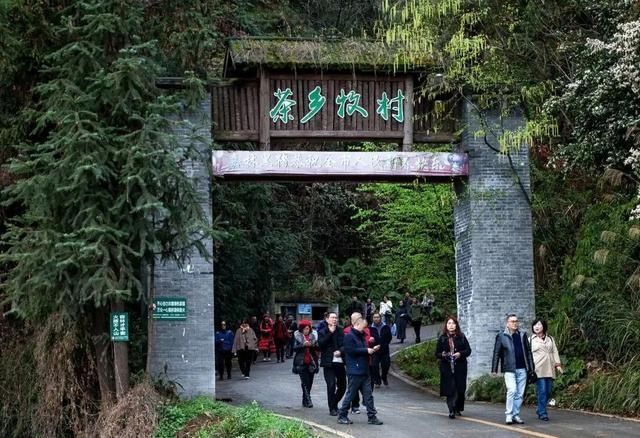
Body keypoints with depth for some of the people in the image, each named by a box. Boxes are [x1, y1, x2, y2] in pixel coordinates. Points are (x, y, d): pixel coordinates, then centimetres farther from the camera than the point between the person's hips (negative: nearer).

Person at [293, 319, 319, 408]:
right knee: (305, 382, -11)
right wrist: (303, 345, -20)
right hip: (301, 363, -3)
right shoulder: (297, 336, 2)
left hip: (311, 362, 3)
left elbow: (318, 348, 6)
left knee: (309, 382, 6)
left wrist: (312, 345, -14)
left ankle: (305, 400, 17)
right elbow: (294, 348, -6)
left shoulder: (313, 336, 9)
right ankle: (307, 400, -13)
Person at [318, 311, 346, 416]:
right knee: (331, 385, -9)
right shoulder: (322, 332, 1)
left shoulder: (340, 331, 9)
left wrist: (340, 351, -14)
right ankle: (332, 408, 2)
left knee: (342, 386, 9)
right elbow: (321, 344, -14)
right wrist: (330, 333, -15)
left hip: (340, 361, 4)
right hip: (328, 363, -4)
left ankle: (334, 403, 31)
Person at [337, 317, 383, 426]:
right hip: (354, 371, -9)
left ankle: (372, 416, 8)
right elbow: (351, 350, -21)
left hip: (364, 371, 9)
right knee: (350, 394, -2)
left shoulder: (361, 336, 20)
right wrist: (366, 350, -16)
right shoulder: (349, 336, -10)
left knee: (368, 395, 6)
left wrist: (372, 349, 8)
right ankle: (342, 416, 7)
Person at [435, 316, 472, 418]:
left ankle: (458, 409, 20)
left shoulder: (461, 337, 5)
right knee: (450, 390, -8)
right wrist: (442, 355, -14)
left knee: (460, 389, 2)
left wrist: (460, 354, -14)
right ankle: (452, 411, -10)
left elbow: (468, 350, 5)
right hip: (446, 367, -1)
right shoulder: (442, 338, 6)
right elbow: (437, 353, 9)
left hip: (460, 367, 1)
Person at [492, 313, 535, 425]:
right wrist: (494, 370, -2)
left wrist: (531, 367, 10)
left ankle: (516, 415, 12)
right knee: (512, 390, -17)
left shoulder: (523, 335, 12)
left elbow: (528, 352, 14)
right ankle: (509, 415, -9)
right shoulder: (501, 336, 2)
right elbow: (496, 353, 2)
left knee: (520, 393, 4)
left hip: (522, 369, 4)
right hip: (509, 369, -4)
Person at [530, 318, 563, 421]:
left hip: (549, 369, 4)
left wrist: (558, 364, 5)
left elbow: (555, 352, 16)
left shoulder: (550, 339, 19)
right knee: (542, 391, -11)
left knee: (548, 391, 1)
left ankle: (540, 410, 17)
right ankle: (542, 413, -8)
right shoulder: (530, 340, 9)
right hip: (538, 369, -4)